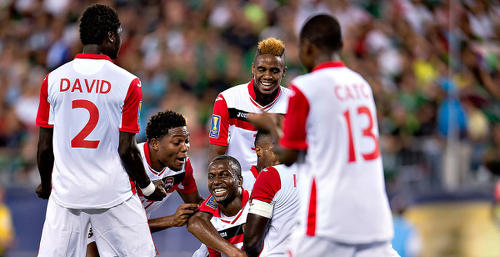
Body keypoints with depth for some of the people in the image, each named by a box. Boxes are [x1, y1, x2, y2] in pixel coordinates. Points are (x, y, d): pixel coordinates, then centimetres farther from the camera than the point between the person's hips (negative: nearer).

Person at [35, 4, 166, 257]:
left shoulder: (53, 80, 2)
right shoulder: (127, 83, -7)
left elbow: (44, 147, 4)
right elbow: (126, 150, -8)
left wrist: (45, 185, 22)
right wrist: (148, 187, 8)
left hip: (66, 194, 3)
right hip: (114, 195, -3)